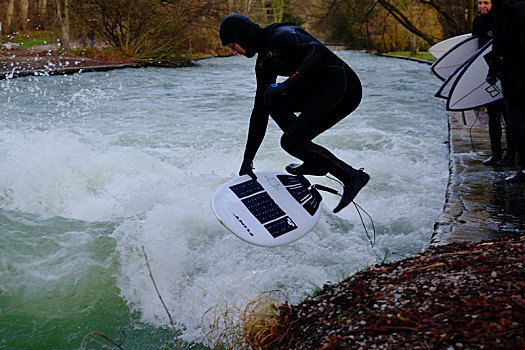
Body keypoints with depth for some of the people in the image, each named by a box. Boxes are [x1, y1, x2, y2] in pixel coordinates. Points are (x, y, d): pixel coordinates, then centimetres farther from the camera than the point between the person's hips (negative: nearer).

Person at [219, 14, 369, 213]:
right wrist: (248, 159, 13)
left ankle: (352, 176, -4)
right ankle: (313, 164, 12)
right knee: (271, 100, 11)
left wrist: (288, 85, -33)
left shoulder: (280, 35, -12)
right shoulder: (264, 61, 15)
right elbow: (260, 110, 15)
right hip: (322, 91, 9)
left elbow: (318, 51, -29)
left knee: (290, 141, -12)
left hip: (343, 87, -9)